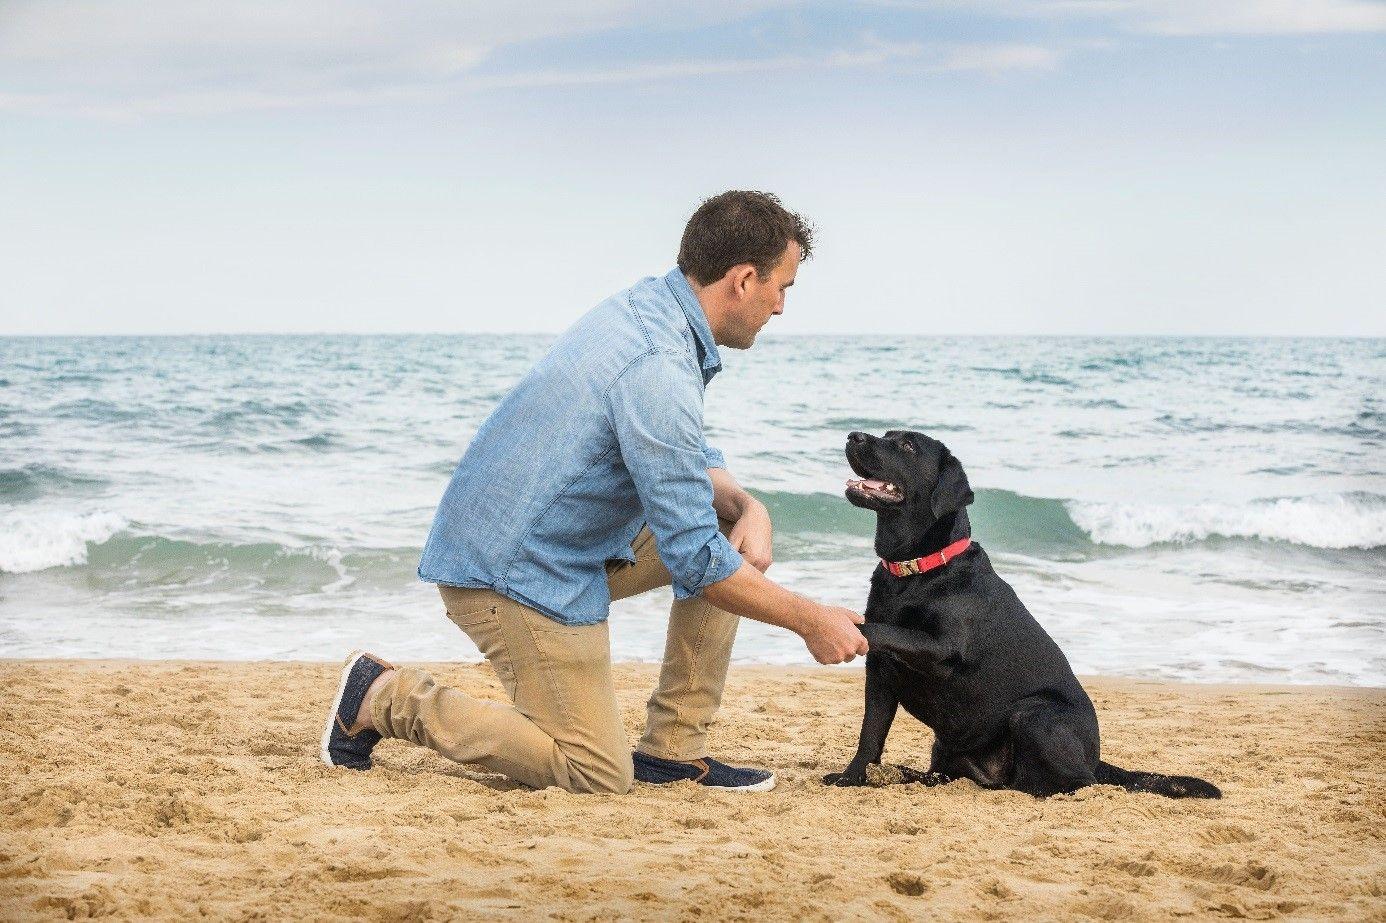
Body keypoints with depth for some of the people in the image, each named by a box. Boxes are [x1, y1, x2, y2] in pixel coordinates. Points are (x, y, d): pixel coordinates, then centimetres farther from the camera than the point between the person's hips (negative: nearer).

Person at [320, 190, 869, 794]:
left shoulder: (647, 306, 4)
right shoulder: (659, 371, -26)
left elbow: (689, 461, 17)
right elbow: (695, 559, -23)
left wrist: (745, 506, -4)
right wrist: (811, 621, -12)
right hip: (517, 573, -10)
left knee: (740, 533, 9)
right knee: (600, 776, -5)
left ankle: (673, 749, 10)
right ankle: (388, 698, 1)